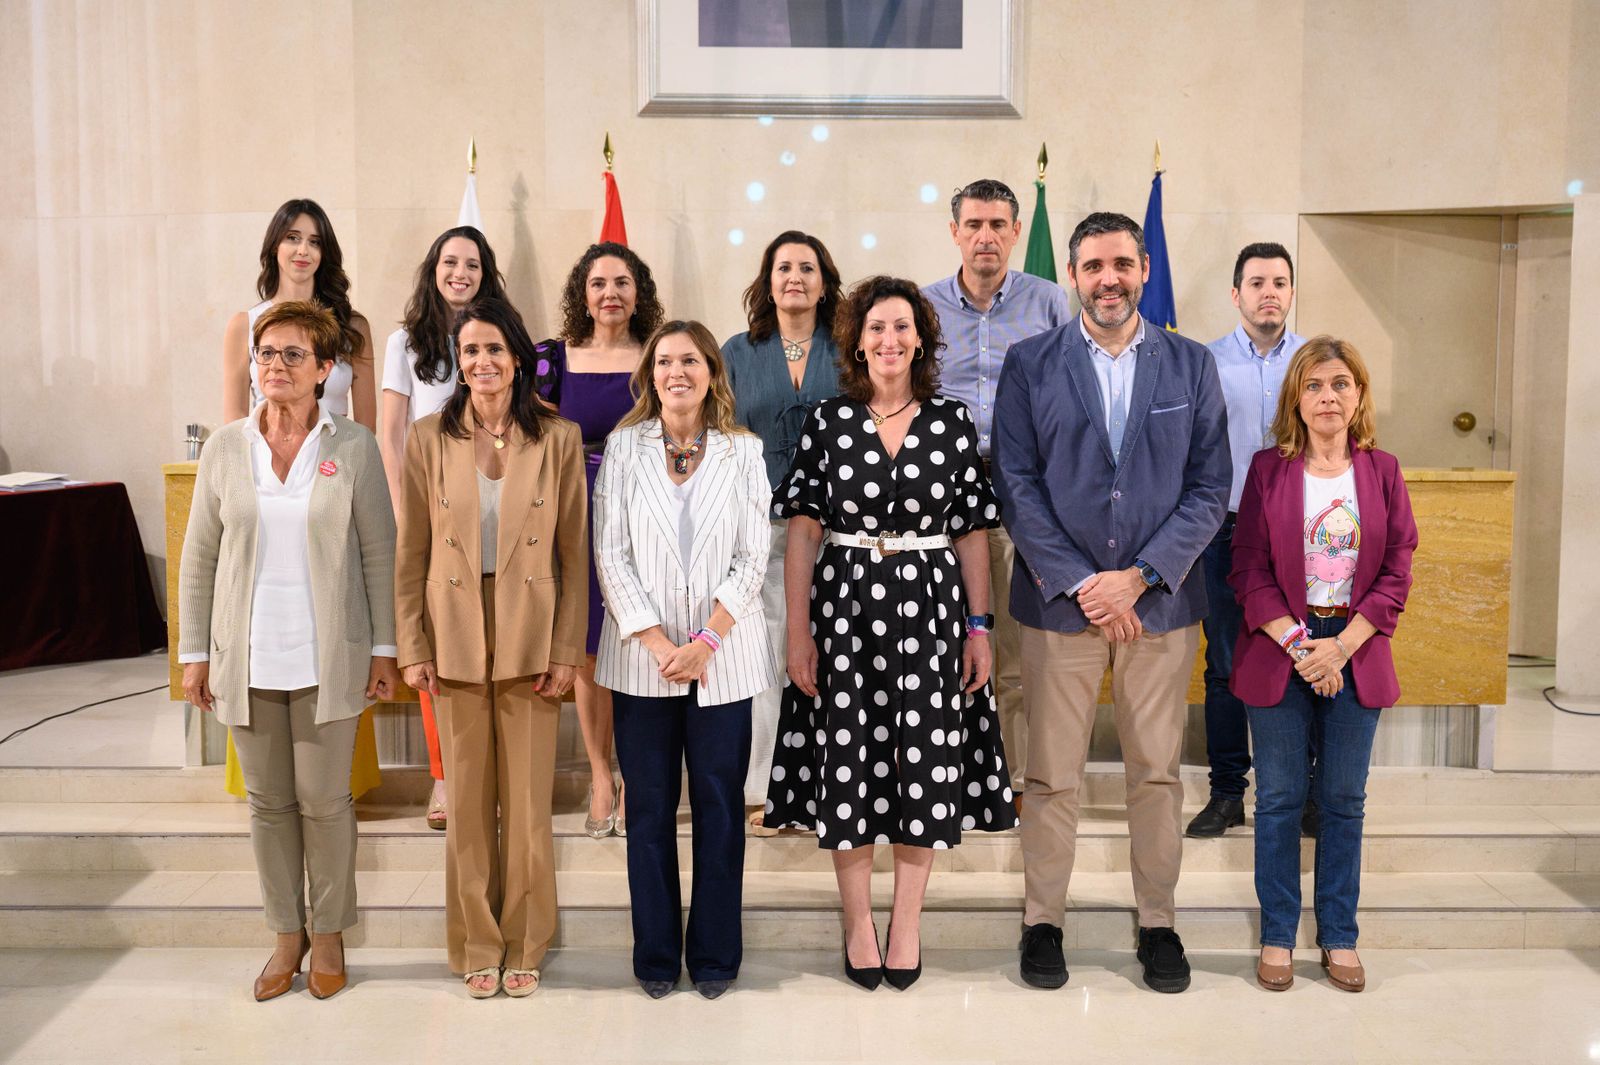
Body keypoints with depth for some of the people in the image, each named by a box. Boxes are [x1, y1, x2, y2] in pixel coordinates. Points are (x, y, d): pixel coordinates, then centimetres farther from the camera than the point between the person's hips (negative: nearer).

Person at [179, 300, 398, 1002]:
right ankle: (287, 933, 26)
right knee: (269, 802, 11)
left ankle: (329, 934, 23)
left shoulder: (354, 446, -3)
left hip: (327, 658, -2)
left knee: (324, 800, 5)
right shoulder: (225, 448, 3)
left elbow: (379, 553, -1)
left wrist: (384, 649, -4)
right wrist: (194, 653, 4)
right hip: (247, 657, 2)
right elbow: (199, 558, 7)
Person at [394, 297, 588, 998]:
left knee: (528, 801, 5)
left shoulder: (558, 439, 0)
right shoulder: (429, 439, 2)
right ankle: (477, 947, 23)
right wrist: (412, 647, -2)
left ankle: (523, 946, 22)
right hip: (455, 640, 1)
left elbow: (574, 554, 0)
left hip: (531, 639, 0)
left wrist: (567, 650, -5)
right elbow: (411, 553, 3)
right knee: (468, 801, 7)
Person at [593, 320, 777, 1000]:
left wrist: (706, 641, -11)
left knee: (719, 804, 5)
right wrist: (657, 642, -10)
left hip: (723, 656, 0)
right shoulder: (625, 446, 4)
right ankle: (655, 954, 19)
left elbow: (753, 558, -1)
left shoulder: (743, 451, 4)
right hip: (642, 655, 0)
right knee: (651, 806, 7)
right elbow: (611, 553, -1)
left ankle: (714, 953, 18)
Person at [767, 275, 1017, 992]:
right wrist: (797, 632, -5)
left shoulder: (952, 421, 4)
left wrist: (979, 628, 1)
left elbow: (972, 532, 6)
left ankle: (906, 925, 18)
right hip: (845, 607, 0)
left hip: (930, 609, 1)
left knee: (925, 763, 3)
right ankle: (858, 923, 20)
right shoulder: (828, 421, 2)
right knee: (848, 762, 4)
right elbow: (803, 533, 0)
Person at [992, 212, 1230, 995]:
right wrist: (1079, 583, -11)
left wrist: (1139, 576, -10)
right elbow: (1016, 486, -3)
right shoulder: (1029, 364, 2)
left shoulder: (1190, 365, 6)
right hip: (1059, 600, -1)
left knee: (1157, 772, 10)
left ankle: (1157, 922, 25)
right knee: (1052, 775, 5)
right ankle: (1043, 921, 21)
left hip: (1159, 601, 1)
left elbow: (1210, 487, 2)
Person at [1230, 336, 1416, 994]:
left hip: (1356, 653, 2)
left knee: (1344, 799, 9)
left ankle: (1339, 936, 21)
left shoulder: (1381, 471, 3)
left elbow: (1397, 571, 0)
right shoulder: (1268, 469, -1)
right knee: (1279, 798, 5)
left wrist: (1341, 646, -11)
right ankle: (1277, 936, 17)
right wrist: (1299, 645, -13)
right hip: (1280, 648, -1)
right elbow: (1249, 571, -4)